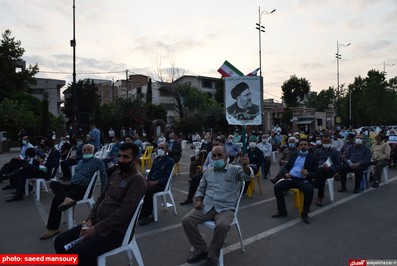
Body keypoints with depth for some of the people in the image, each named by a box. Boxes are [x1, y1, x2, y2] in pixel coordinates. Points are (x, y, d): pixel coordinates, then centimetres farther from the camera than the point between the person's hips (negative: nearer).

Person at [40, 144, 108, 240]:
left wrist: (103, 194, -13)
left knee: (57, 199, -21)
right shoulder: (80, 162, 21)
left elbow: (104, 177, -9)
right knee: (53, 183, -17)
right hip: (72, 186, 8)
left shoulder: (97, 161, -3)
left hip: (82, 190, -8)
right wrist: (71, 183, 8)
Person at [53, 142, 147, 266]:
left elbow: (124, 212, -23)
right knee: (60, 242, 4)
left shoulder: (137, 180, -17)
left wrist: (96, 229, -19)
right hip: (97, 222, 8)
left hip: (116, 230, -8)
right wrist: (90, 219, 1)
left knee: (77, 253, -24)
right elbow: (101, 198, 15)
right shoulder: (116, 173, 10)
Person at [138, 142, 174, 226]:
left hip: (161, 184, -6)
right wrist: (147, 180, -2)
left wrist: (156, 182, -21)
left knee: (147, 190, -31)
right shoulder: (156, 159, 20)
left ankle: (146, 215, -16)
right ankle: (148, 213, -14)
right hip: (151, 181, 6)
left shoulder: (170, 161, -2)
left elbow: (167, 177, -10)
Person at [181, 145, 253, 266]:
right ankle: (201, 250, 3)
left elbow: (248, 176, -21)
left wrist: (245, 166, -44)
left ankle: (213, 255, -10)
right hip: (206, 207, 5)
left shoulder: (235, 170, 0)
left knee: (222, 225, -35)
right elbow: (200, 189, 24)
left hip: (225, 209, -4)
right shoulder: (208, 172, 14)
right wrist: (198, 200, 3)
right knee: (186, 220, -16)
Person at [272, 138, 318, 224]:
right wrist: (285, 173, -5)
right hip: (290, 178, 3)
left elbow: (315, 173, 3)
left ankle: (304, 213, -14)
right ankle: (282, 211, -6)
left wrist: (308, 173, -20)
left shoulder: (313, 158, 8)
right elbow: (286, 166, 18)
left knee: (309, 189, -36)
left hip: (303, 180, -3)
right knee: (277, 187, -22)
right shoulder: (293, 155, 19)